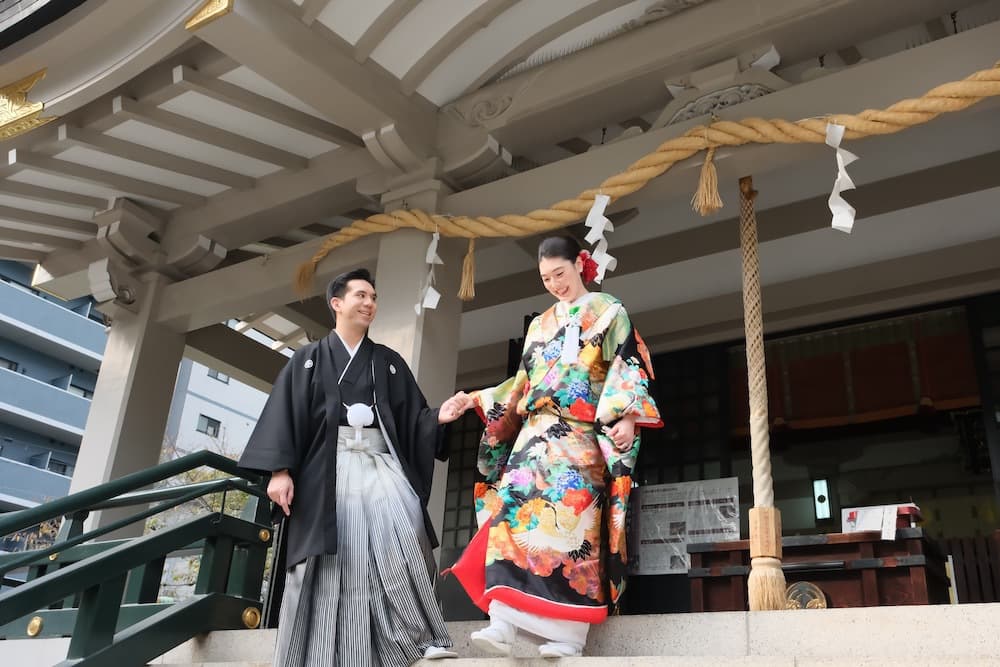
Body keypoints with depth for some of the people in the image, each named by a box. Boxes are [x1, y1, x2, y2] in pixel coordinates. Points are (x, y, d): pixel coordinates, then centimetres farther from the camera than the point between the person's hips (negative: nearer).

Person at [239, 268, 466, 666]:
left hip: (379, 461, 1)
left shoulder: (390, 362, 20)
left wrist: (438, 417, -8)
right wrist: (279, 469, -9)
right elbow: (285, 414, 3)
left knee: (403, 526, -24)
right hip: (328, 466, -1)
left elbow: (412, 419, 14)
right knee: (331, 561, -9)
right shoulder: (309, 359, 13)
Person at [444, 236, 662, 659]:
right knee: (515, 509, -14)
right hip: (535, 433, 5)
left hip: (580, 435, -5)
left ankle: (569, 636, -16)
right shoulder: (539, 325, 23)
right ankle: (502, 624, -19)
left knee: (569, 517, -17)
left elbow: (626, 368, -3)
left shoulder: (608, 312, 9)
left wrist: (625, 417, -18)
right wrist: (477, 400, 17)